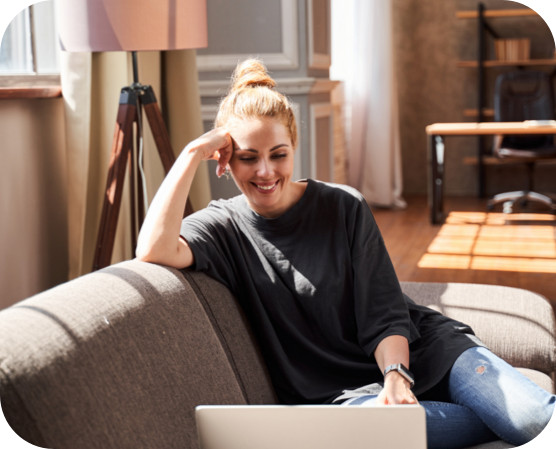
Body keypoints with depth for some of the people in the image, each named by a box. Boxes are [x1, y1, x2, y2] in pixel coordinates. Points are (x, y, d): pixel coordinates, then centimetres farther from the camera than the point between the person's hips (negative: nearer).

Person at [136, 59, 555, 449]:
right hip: (344, 392, 1)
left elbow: (384, 315, -3)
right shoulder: (224, 227, -1)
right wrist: (193, 153, -17)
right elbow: (155, 250, -23)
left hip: (417, 351, 0)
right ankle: (509, 414, -14)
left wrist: (397, 375, -23)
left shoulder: (344, 207, -1)